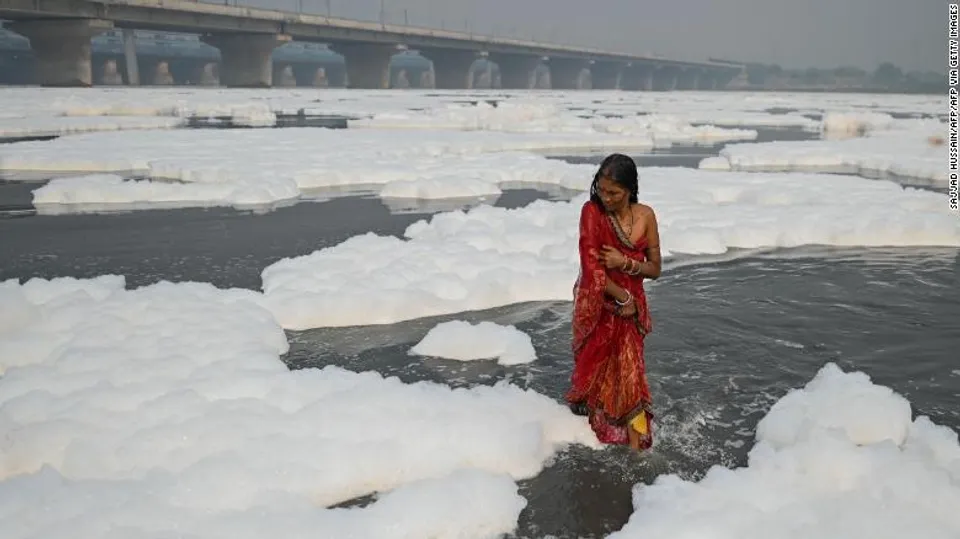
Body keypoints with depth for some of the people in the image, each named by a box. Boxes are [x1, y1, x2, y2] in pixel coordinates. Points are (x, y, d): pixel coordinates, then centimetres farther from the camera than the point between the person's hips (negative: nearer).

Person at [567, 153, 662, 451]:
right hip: (597, 304, -2)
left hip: (630, 305, 2)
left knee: (628, 371, 2)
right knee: (596, 368, 13)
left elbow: (654, 269, 1)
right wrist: (623, 297, -12)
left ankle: (636, 446, 8)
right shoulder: (592, 211, -15)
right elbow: (591, 267, -18)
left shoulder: (645, 215, -5)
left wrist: (625, 263, -17)